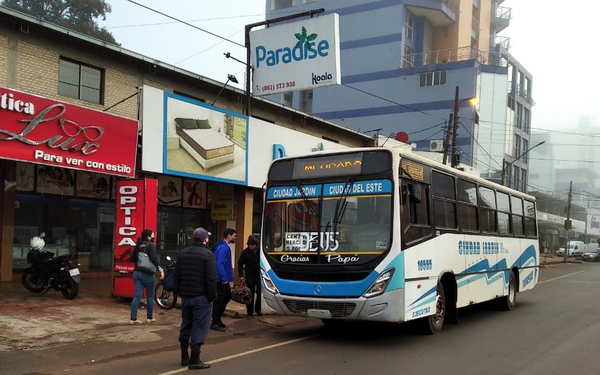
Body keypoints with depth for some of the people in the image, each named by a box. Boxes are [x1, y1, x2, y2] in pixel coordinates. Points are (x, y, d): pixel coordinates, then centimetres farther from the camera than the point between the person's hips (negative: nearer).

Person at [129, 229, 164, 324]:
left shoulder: (138, 246, 11)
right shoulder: (150, 245, -10)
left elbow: (132, 258, 13)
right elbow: (154, 258, -22)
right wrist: (160, 269, -24)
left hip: (137, 273, 6)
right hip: (147, 274, -6)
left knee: (137, 295, 4)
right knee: (150, 296, 8)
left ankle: (133, 318, 0)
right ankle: (149, 317, 16)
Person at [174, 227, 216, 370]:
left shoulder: (183, 253, 9)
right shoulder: (207, 254, -13)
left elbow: (176, 276, 13)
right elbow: (211, 279, -17)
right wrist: (212, 296, -9)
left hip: (185, 296, 7)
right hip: (201, 297, -7)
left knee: (185, 326, 17)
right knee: (199, 328, -2)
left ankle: (184, 357, 24)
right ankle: (194, 360, -1)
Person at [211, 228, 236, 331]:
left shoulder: (225, 247, 14)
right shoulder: (223, 248, -18)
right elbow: (220, 264, -25)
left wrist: (229, 277, 17)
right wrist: (224, 278, -25)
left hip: (223, 279, 11)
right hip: (220, 280, -11)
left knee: (227, 296, 18)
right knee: (219, 300, -3)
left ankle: (218, 319, 27)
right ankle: (215, 323, 5)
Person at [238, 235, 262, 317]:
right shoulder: (245, 252, -4)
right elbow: (240, 264, 1)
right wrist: (241, 275, -6)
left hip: (259, 276, 1)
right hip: (249, 276, -1)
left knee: (259, 294, 8)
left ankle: (258, 309, 21)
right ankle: (249, 311, 10)